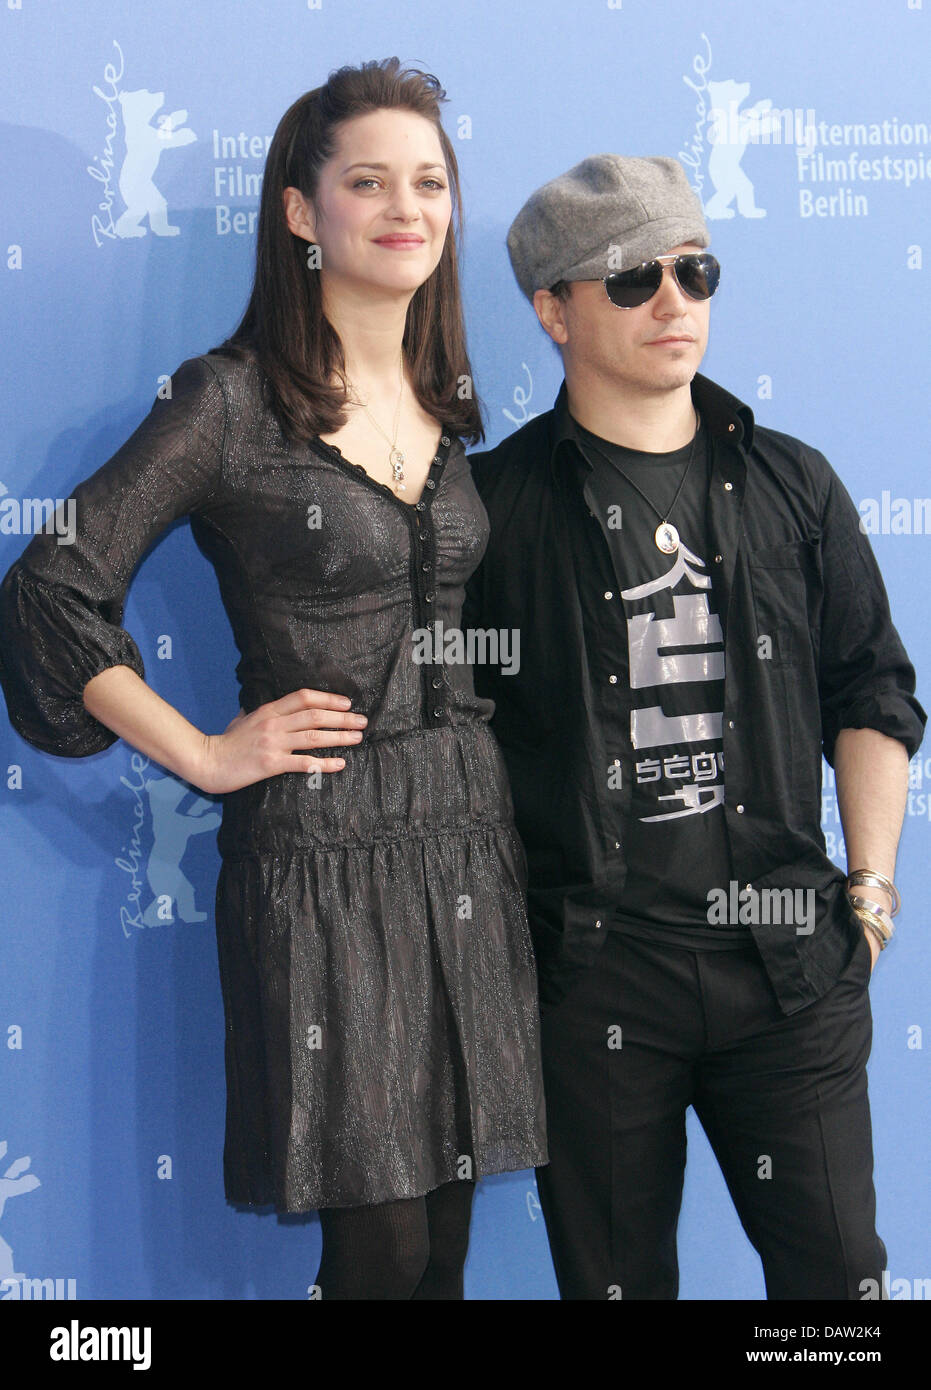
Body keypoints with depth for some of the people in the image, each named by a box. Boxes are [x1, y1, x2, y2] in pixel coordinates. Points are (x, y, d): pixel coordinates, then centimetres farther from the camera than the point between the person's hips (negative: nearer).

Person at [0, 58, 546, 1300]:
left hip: (469, 833, 6)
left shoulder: (450, 405, 11)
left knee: (447, 1232, 12)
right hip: (322, 848, -6)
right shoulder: (233, 398, -8)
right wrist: (206, 755, -8)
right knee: (382, 1247, -1)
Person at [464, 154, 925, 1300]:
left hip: (790, 957, 2)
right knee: (616, 1275, 8)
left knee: (835, 1265, 5)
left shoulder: (791, 485, 11)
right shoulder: (495, 503, 1)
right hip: (589, 964, -2)